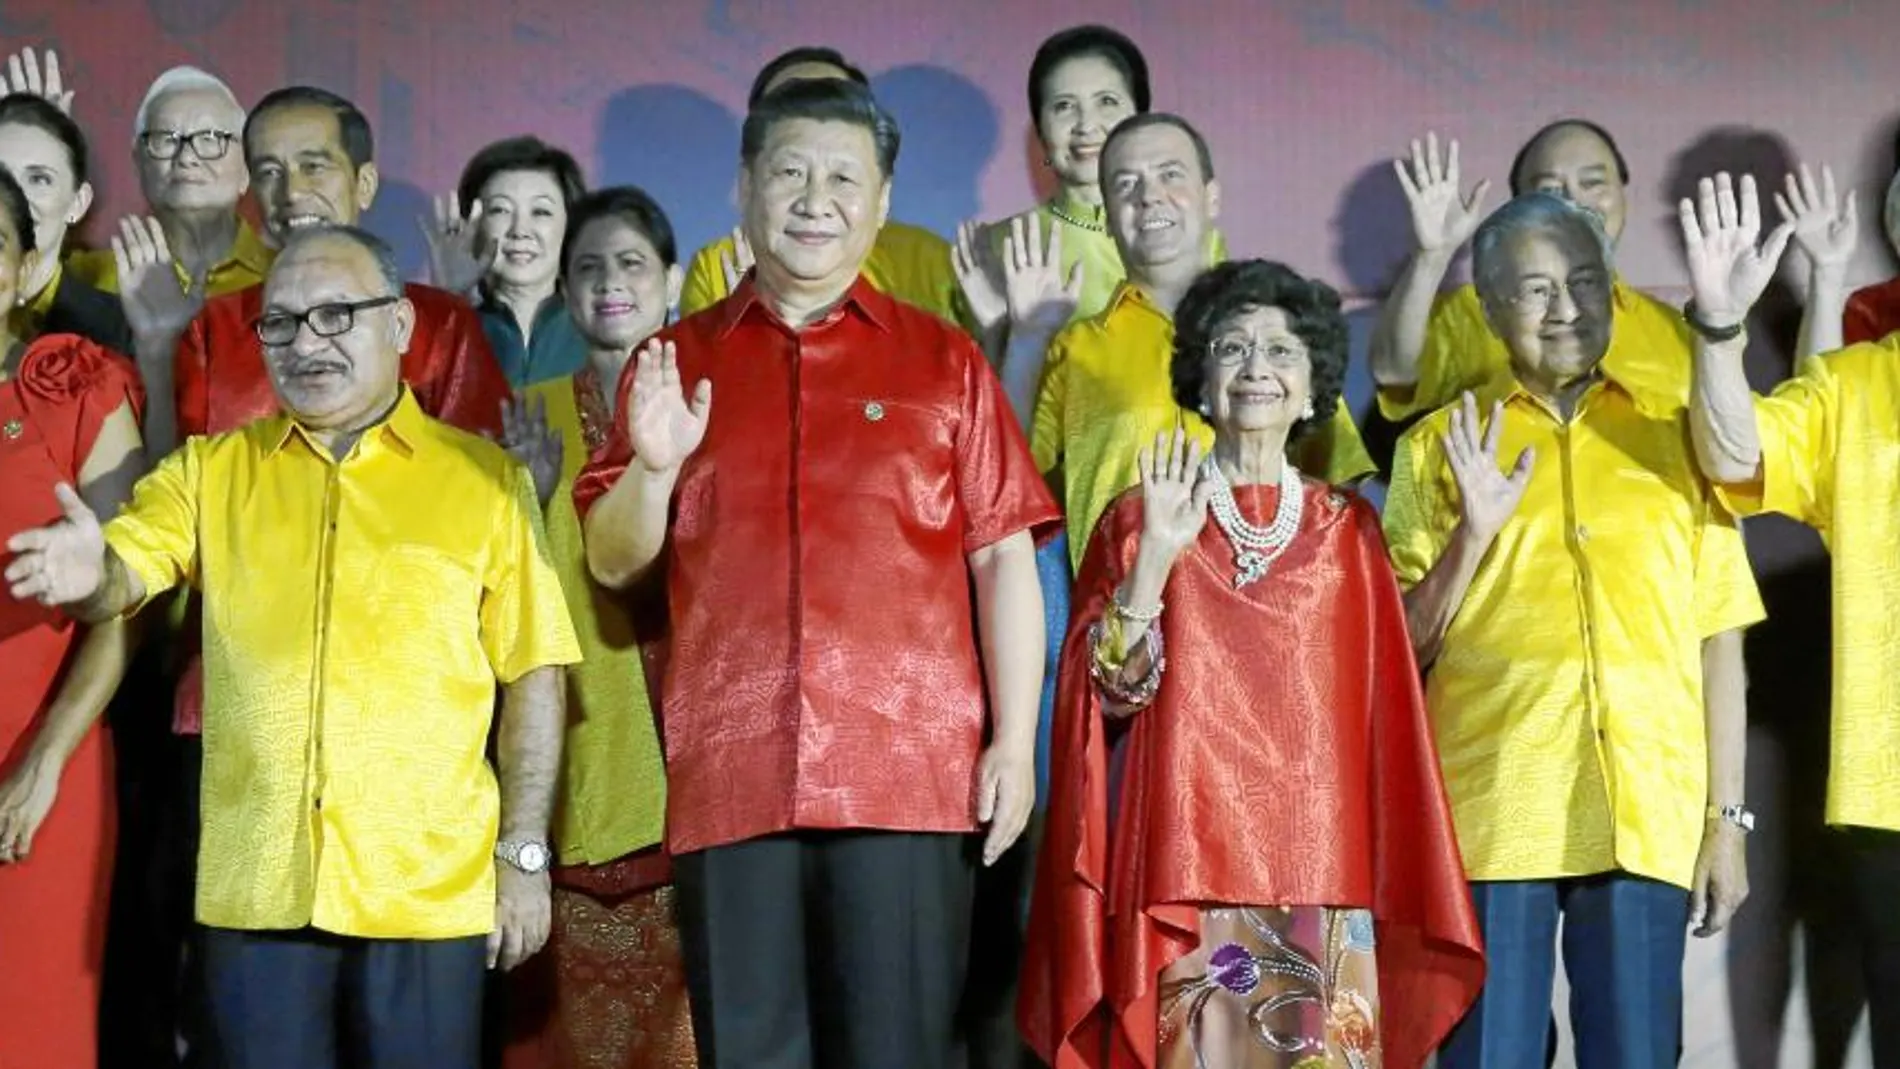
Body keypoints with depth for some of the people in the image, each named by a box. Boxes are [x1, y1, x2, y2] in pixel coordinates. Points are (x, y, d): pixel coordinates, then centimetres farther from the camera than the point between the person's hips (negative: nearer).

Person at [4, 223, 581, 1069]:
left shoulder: (485, 478, 4)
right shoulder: (211, 472, 10)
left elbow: (531, 675, 3)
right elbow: (124, 571, -4)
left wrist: (523, 853, -1)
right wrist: (89, 572, -28)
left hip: (430, 888, -1)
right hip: (255, 888, 2)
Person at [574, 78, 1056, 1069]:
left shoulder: (943, 360, 8)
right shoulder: (676, 358, 11)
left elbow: (1003, 559, 5)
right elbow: (612, 563, 10)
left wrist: (1015, 743, -3)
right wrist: (654, 465, -10)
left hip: (909, 772, -1)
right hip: (728, 776, 1)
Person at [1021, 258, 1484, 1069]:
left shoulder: (1347, 528, 11)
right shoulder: (1143, 517, 4)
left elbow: (1383, 704, 12)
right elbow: (1110, 691, -6)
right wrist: (1156, 556, -15)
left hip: (1317, 865, 2)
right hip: (1186, 860, -2)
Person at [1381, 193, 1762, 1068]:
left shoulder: (1673, 438, 12)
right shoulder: (1441, 444, 8)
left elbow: (1719, 641, 11)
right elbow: (1401, 650, 6)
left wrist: (1728, 818, 7)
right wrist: (1476, 532, -9)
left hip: (1647, 819, 1)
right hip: (1490, 816, -1)